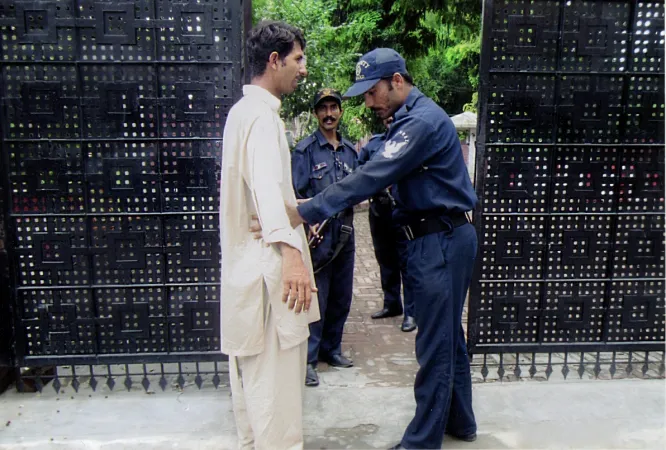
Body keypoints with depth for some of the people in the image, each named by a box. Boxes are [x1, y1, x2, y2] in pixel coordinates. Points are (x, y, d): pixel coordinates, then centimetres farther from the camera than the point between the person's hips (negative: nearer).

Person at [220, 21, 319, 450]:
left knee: (251, 366, 20)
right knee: (276, 377, -3)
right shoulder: (262, 115, -15)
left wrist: (299, 206, 37)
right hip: (267, 262, -11)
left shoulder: (244, 109, 16)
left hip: (246, 258, 11)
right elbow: (266, 184, -33)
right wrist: (290, 251, -45)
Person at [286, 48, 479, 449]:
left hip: (440, 242, -11)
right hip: (442, 238, 11)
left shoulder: (422, 120, -17)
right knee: (448, 335, 19)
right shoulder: (411, 118, 15)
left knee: (435, 344, -1)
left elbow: (373, 176, -27)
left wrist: (304, 213, -29)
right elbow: (382, 176, 13)